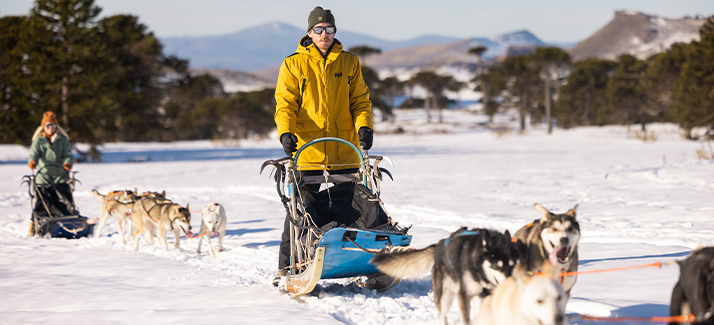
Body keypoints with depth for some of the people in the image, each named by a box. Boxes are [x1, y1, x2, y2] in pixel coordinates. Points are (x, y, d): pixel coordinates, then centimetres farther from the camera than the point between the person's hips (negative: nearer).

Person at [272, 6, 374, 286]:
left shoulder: (350, 63, 11)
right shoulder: (293, 64, 5)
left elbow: (360, 100, 10)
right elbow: (285, 103, 0)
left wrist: (363, 126, -10)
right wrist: (286, 132, -18)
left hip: (344, 154, 2)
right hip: (307, 152, -2)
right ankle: (286, 268, 8)